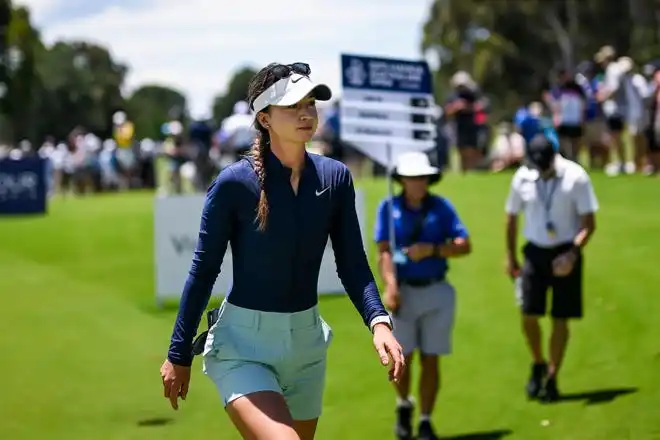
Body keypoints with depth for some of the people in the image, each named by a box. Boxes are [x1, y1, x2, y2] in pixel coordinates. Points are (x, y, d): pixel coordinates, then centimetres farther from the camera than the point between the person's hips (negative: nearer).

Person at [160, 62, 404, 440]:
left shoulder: (335, 177, -1)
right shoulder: (235, 182, -13)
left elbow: (352, 264, 2)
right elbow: (203, 270, -6)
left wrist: (379, 321, -16)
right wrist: (179, 355, -2)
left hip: (307, 339, 5)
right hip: (244, 346, -5)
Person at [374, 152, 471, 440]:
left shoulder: (441, 207, 4)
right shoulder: (389, 208, 2)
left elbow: (464, 245, 0)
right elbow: (384, 252, -5)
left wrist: (432, 249, -15)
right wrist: (390, 286, -18)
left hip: (437, 291, 1)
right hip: (403, 292, -1)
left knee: (430, 359, 1)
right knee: (401, 358, 0)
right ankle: (403, 405, 29)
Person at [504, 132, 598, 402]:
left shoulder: (575, 177, -12)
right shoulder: (522, 178, -3)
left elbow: (589, 223, -9)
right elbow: (512, 218, 11)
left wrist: (572, 254, -21)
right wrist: (510, 256, 11)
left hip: (565, 254, -2)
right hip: (535, 251, 2)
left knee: (560, 319, 2)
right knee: (528, 315, -6)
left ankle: (552, 378, 15)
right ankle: (538, 365, 21)